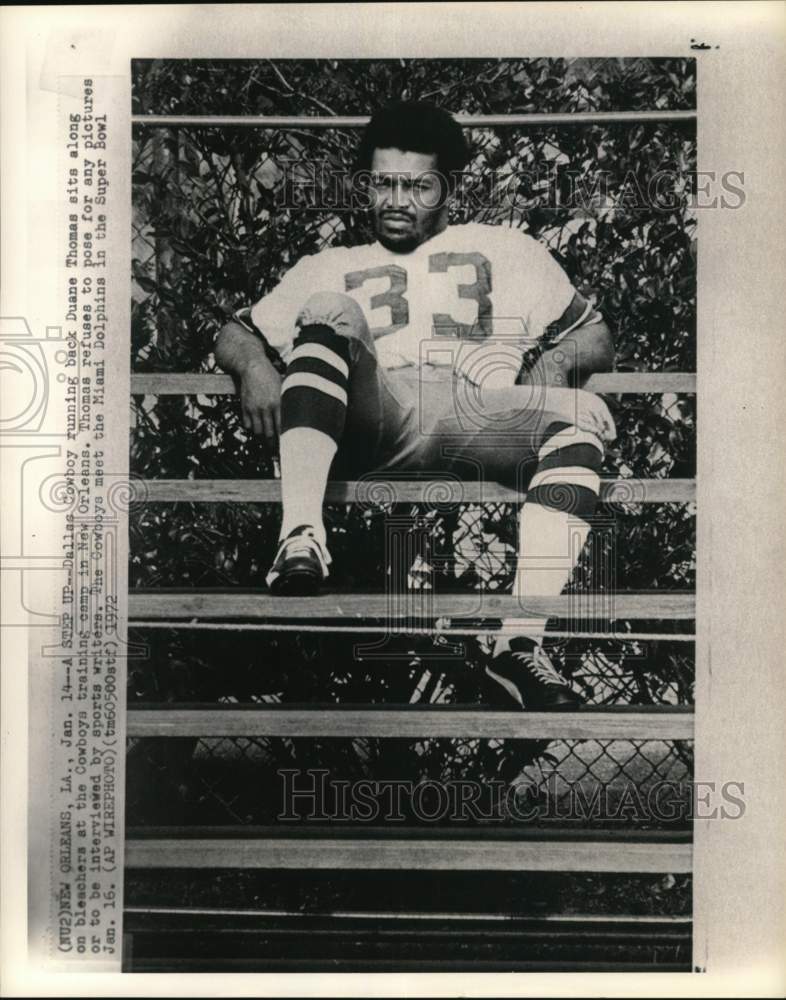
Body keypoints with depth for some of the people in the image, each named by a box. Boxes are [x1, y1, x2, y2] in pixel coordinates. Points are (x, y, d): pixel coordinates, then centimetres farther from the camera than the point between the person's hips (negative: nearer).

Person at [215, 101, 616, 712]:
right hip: (365, 423, 0)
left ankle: (521, 641, -36)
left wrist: (556, 358, 1)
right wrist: (256, 366, 0)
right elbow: (234, 334, 25)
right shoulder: (329, 268, 33)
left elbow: (598, 340, 26)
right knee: (329, 312, -26)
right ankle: (300, 536, -44)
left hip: (474, 416, 0)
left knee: (584, 414, -28)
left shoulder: (506, 249, 31)